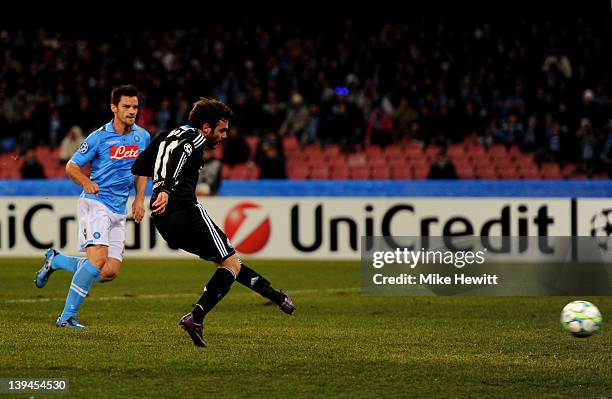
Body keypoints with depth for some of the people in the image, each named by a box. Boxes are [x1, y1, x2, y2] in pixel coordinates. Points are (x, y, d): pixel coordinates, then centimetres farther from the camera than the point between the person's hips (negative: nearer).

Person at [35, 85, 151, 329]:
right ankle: (67, 317, -19)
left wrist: (139, 199, 10)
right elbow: (71, 167, -2)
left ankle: (55, 260, 21)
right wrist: (86, 183, -22)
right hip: (95, 202, -6)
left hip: (119, 211, 6)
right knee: (98, 259, -25)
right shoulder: (99, 137, -7)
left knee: (110, 273, -2)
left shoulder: (142, 137, 8)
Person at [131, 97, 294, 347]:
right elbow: (178, 156, -24)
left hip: (163, 221, 9)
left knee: (228, 260, 20)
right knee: (230, 263, -3)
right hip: (185, 211, -9)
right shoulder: (195, 139, -2)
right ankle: (196, 318, -18)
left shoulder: (167, 136, 22)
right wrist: (166, 189, -38)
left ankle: (274, 296, 27)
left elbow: (137, 167, 21)